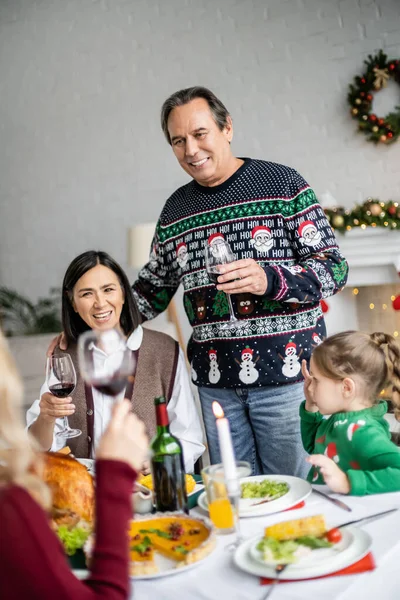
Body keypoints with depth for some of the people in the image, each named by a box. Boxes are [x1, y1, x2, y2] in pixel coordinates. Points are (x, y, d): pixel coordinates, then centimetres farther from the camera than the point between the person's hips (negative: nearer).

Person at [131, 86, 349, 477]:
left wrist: (270, 280, -24)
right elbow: (153, 289, 19)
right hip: (215, 383, 4)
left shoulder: (282, 183, -3)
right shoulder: (175, 209, 10)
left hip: (284, 373, -4)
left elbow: (334, 268, -6)